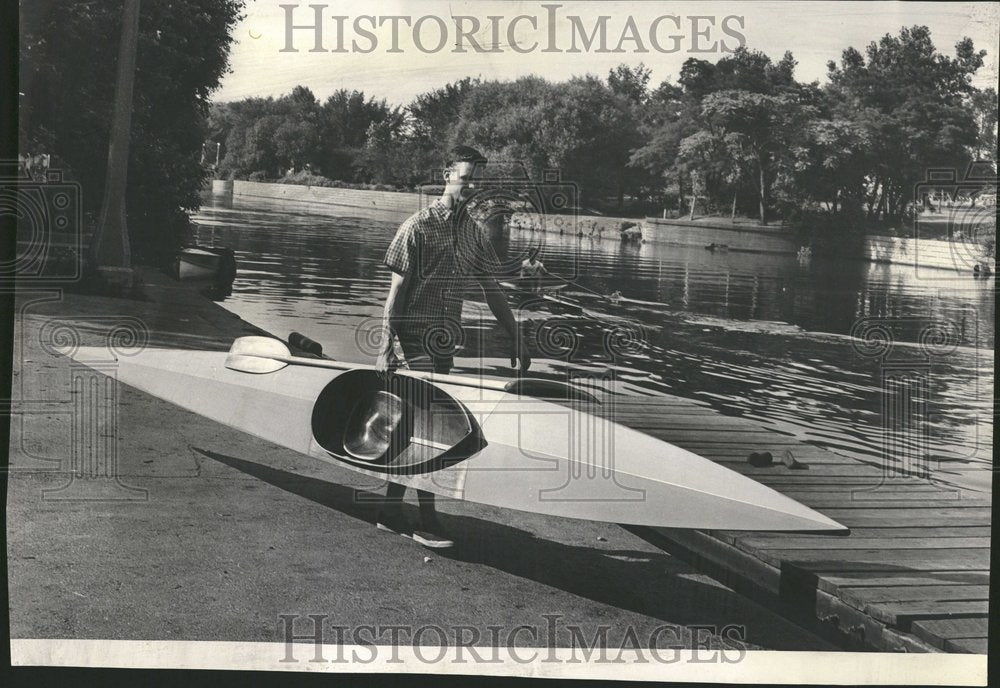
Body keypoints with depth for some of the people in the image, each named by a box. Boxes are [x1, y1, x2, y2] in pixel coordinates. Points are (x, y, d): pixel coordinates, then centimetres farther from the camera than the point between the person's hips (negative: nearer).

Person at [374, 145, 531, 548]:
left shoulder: (473, 231, 9)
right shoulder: (419, 227, -9)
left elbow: (490, 289, 15)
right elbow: (396, 289, -11)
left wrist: (515, 337, 12)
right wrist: (386, 348, -17)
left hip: (447, 338, 6)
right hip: (419, 334, -6)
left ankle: (391, 511, 19)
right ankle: (427, 522, 0)